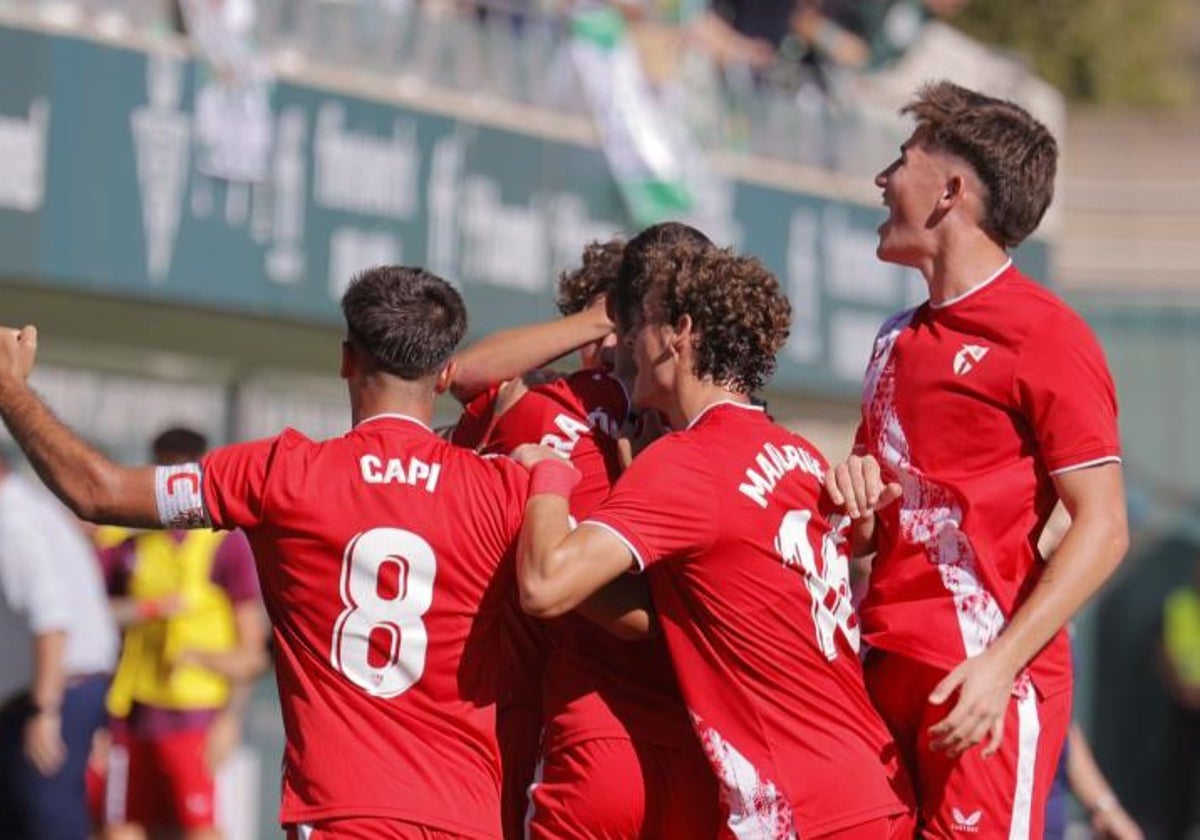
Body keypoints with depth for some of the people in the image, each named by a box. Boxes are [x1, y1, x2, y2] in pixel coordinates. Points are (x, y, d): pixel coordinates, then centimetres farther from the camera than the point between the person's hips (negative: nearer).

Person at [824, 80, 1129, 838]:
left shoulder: (1044, 334, -6)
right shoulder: (900, 342, 18)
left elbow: (1102, 528, -11)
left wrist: (1000, 665, -20)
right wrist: (856, 497, 2)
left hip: (987, 680, -8)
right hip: (887, 670, 8)